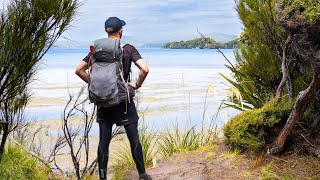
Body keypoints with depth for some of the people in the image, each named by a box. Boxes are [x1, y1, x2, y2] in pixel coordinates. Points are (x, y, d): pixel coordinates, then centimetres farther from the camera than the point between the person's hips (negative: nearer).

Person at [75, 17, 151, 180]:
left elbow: (79, 70, -1)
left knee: (103, 140, 8)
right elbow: (145, 69, -19)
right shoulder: (128, 49, -8)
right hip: (124, 100, -2)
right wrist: (137, 84, -4)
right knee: (134, 139, 8)